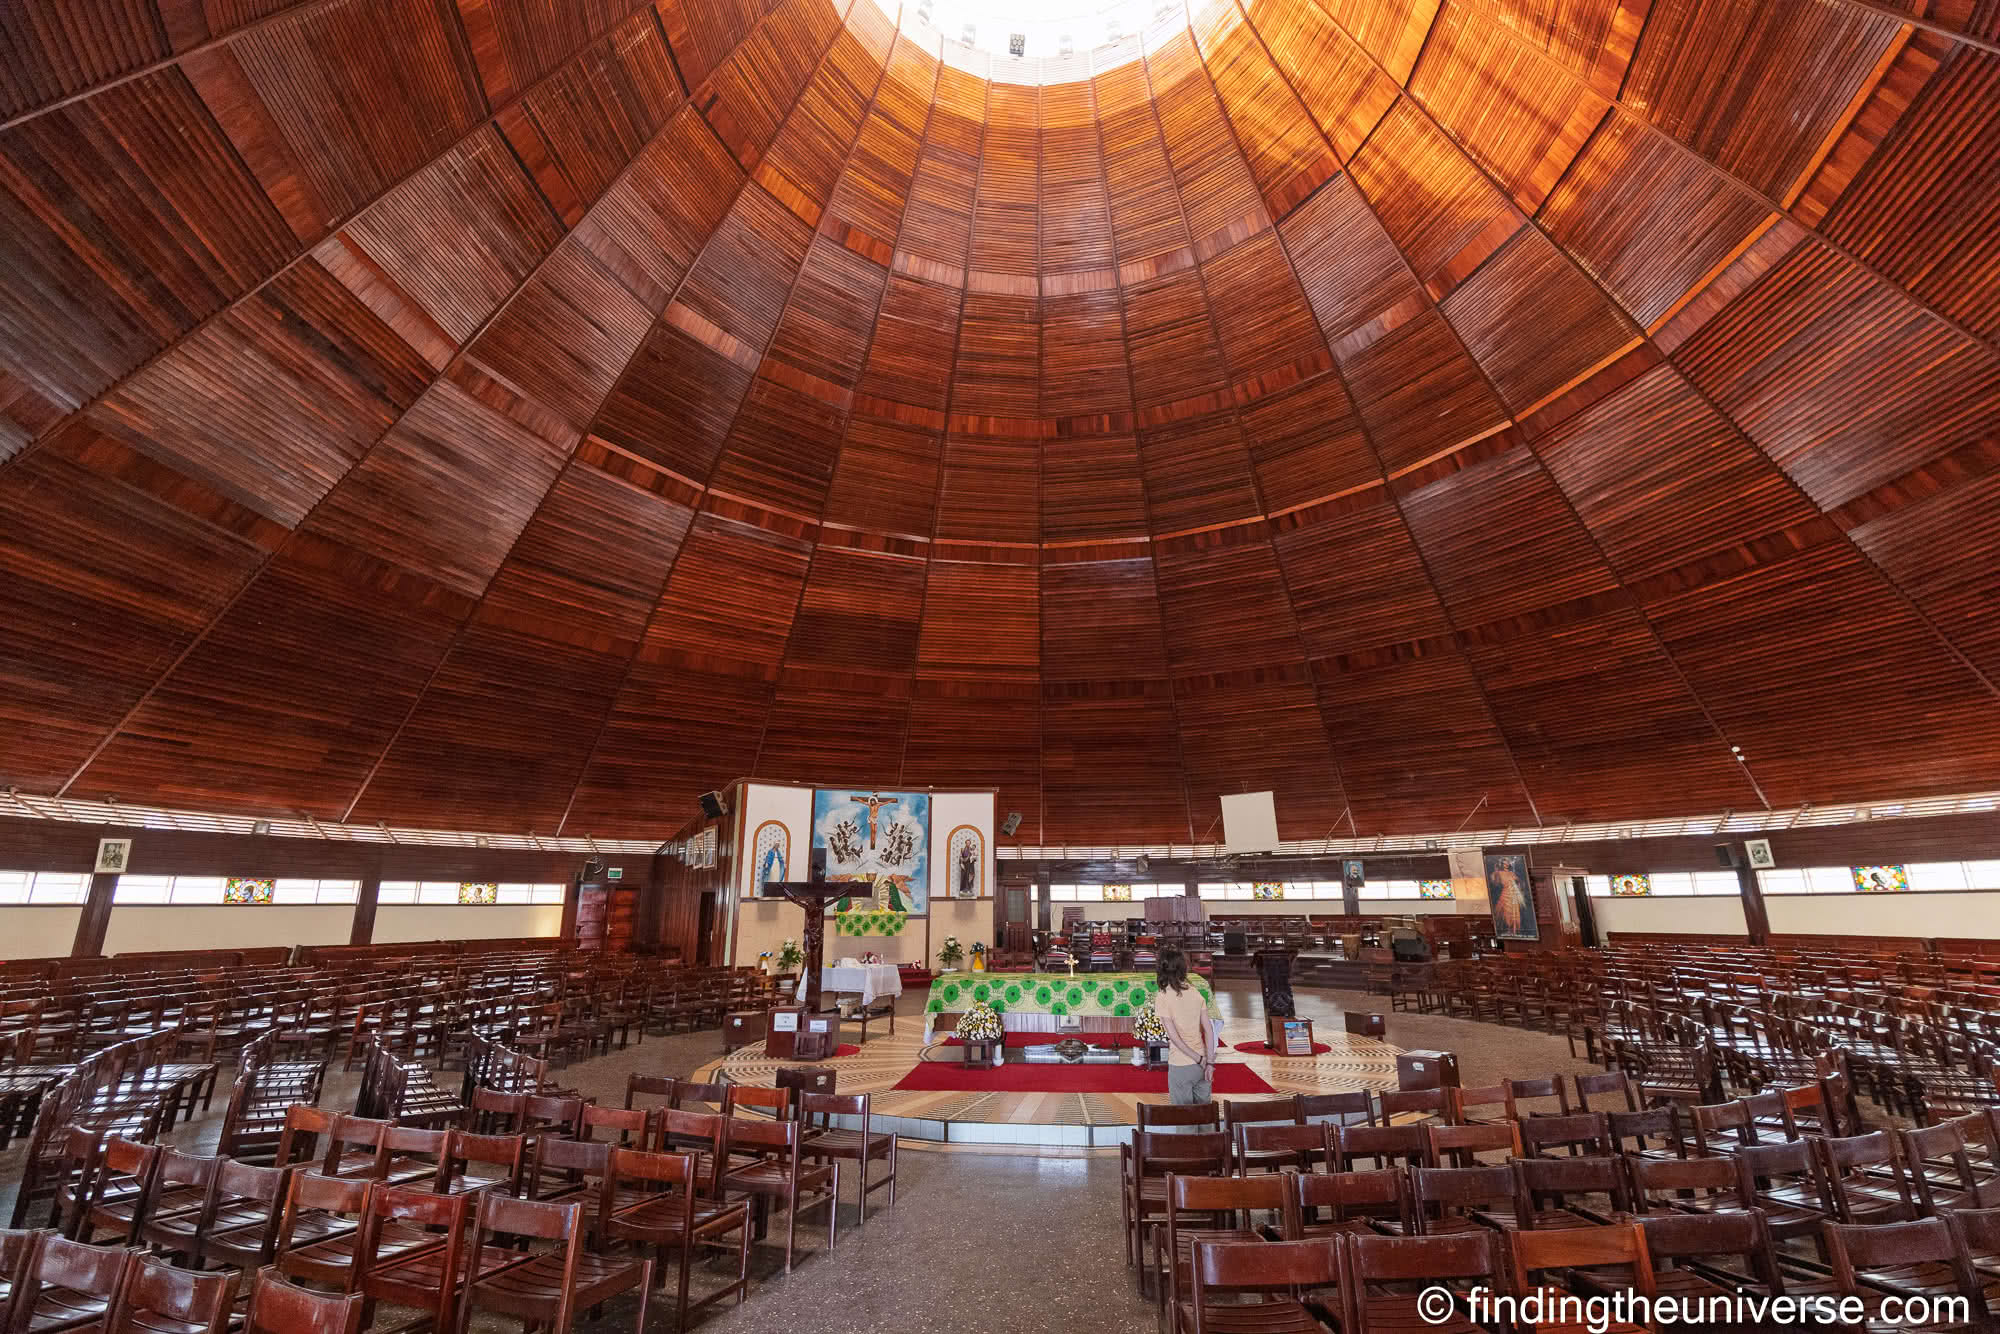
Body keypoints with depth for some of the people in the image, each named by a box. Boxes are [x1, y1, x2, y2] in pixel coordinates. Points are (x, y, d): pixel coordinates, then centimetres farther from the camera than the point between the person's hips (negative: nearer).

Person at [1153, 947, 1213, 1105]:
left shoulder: (1162, 998, -13)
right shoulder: (1196, 993, 0)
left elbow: (1174, 1037, -15)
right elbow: (1208, 1030, -2)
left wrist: (1199, 1059, -9)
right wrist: (1209, 1062, -2)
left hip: (1181, 1067, -4)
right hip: (1201, 1065, 4)